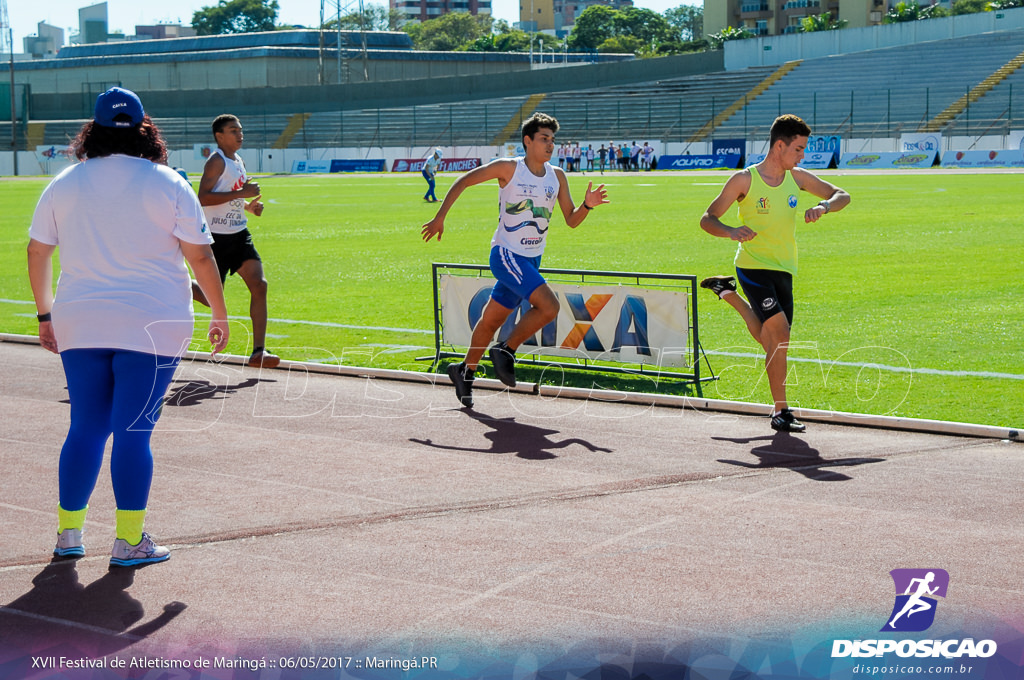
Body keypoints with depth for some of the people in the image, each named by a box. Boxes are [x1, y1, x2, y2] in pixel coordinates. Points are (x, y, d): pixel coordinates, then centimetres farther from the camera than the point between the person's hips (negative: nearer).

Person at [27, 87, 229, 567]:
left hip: (80, 326, 4)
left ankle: (68, 533, 17)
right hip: (152, 326, -4)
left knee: (86, 428, 12)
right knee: (133, 432, -2)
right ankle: (129, 541, 0)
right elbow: (201, 257, -3)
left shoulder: (65, 184, 8)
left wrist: (46, 314, 23)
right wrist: (220, 315, 7)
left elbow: (36, 252, 13)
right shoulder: (168, 184, -3)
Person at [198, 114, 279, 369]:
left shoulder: (239, 162, 14)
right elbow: (203, 197, -24)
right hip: (217, 237, -7)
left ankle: (258, 352, -11)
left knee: (259, 285, -9)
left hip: (239, 235, 7)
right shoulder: (217, 161, -12)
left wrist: (249, 205, 9)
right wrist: (241, 193, -25)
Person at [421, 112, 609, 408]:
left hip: (531, 260, 6)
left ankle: (465, 370, 32)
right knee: (549, 306, -22)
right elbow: (462, 182, -1)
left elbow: (571, 220, 8)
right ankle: (506, 351, -4)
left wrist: (587, 205, -13)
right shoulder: (509, 168, -8)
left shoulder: (557, 176, 6)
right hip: (506, 254, -6)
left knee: (492, 319, 14)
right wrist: (439, 218, -2)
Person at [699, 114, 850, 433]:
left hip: (784, 271, 6)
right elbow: (707, 219, -6)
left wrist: (824, 206, -11)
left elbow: (842, 195, 13)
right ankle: (781, 412, -14)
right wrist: (731, 231, -28)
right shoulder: (745, 180, -10)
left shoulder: (797, 177, 5)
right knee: (779, 332, -22)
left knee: (774, 342, 12)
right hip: (753, 266, -6)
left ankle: (729, 293, 35)